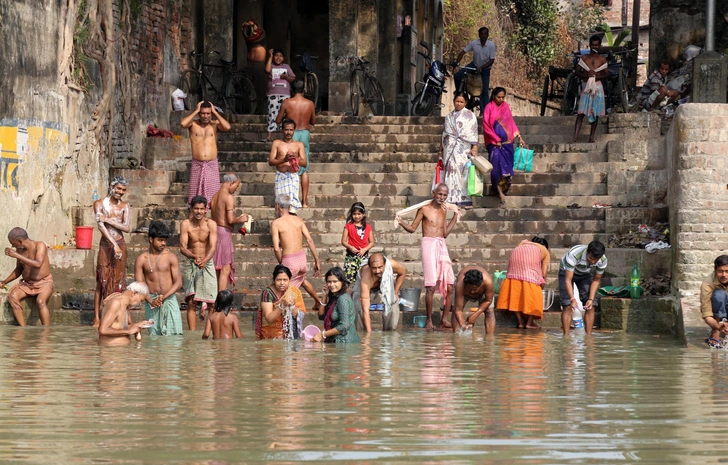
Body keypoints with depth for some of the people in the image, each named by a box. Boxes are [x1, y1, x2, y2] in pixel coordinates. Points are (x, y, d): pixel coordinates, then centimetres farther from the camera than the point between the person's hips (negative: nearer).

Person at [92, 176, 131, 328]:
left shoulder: (125, 206, 8)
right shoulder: (99, 204, 2)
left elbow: (127, 228, -4)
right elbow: (101, 226, -9)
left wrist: (108, 220, -13)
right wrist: (114, 245, -19)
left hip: (120, 245, 2)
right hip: (105, 245, -2)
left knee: (119, 281, 2)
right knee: (101, 281, -3)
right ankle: (96, 318, -2)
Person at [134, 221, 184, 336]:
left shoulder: (171, 257, 3)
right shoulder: (142, 259, 5)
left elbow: (178, 282, -1)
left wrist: (163, 297, -14)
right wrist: (151, 301, -15)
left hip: (169, 299, -1)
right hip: (151, 300, 1)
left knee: (174, 333, -12)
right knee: (154, 334, -2)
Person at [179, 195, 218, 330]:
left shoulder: (211, 224, -8)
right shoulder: (186, 224, -8)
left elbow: (213, 247, -16)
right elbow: (182, 247, -14)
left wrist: (205, 260, -35)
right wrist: (194, 256, -34)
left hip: (207, 263, 0)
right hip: (190, 264, 0)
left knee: (211, 301, -4)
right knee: (191, 302, -6)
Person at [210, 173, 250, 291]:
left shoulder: (215, 197, 14)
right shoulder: (229, 197, -12)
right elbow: (230, 219, -19)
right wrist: (240, 219, 1)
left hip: (215, 230, 9)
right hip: (224, 232, -9)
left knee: (217, 269, 13)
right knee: (225, 270, -7)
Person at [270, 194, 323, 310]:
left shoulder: (276, 223, -9)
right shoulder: (298, 220, 5)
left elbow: (276, 248, -15)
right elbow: (310, 240, 1)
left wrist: (281, 263, 0)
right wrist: (317, 261, 4)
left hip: (289, 260, -7)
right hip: (302, 257, 7)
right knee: (301, 279, 35)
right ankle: (319, 303, 49)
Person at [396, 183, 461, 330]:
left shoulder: (443, 211, 16)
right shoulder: (424, 209, 1)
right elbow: (412, 228, 3)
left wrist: (455, 218, 20)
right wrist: (401, 223, -16)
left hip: (442, 246, 6)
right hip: (429, 244, -6)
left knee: (449, 286, 1)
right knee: (431, 286, -10)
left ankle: (444, 319, 9)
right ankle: (429, 321, -3)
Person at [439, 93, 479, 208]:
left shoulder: (469, 115, 4)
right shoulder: (449, 116, 19)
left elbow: (473, 133, -3)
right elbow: (444, 134, 22)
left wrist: (474, 148, -12)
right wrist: (441, 150, 20)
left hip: (463, 148, -4)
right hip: (449, 149, 4)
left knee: (463, 172, -10)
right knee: (451, 172, -1)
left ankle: (465, 201, -12)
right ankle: (452, 200, -1)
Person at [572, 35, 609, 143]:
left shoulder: (602, 60, 9)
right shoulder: (584, 58, 8)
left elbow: (607, 74, 8)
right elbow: (577, 71, 5)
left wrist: (598, 76, -11)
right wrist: (586, 75, -13)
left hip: (597, 87, 1)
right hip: (586, 87, -1)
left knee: (595, 113, 3)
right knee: (581, 112, -11)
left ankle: (592, 137, 9)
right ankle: (575, 137, -17)